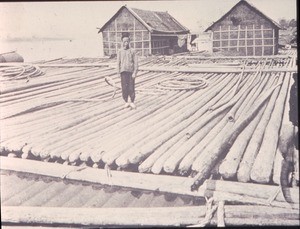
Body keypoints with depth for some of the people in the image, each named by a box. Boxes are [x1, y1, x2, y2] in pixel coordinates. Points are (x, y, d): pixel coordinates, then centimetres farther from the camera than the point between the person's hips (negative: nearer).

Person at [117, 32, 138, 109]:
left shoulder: (132, 51, 2)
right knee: (124, 88, 0)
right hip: (123, 72, 1)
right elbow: (118, 62, 6)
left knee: (131, 87, -1)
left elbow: (135, 62, 0)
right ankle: (126, 101, 14)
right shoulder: (120, 52, 5)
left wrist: (134, 72, -6)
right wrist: (119, 72, 1)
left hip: (131, 71, -1)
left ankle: (131, 102, 13)